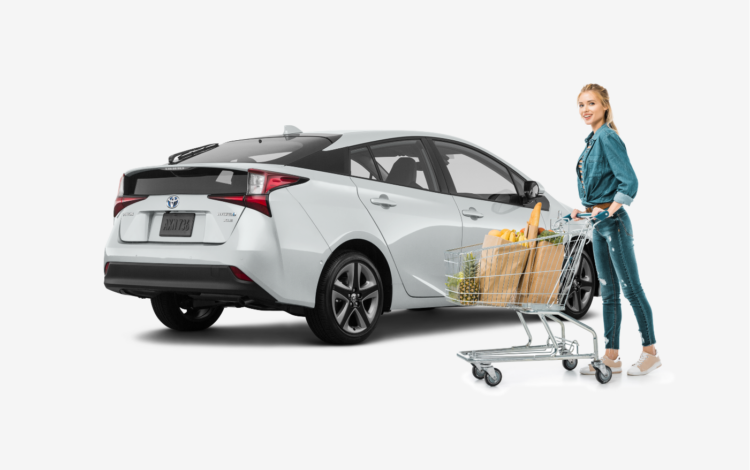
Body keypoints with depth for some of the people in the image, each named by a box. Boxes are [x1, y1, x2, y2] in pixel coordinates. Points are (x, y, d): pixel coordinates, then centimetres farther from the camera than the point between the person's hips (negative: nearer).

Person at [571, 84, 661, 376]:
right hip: (599, 225, 9)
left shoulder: (609, 138, -14)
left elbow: (630, 182, -20)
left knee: (631, 288, -2)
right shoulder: (592, 140, 14)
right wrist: (586, 209, 12)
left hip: (614, 223, -9)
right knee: (608, 292, 11)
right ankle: (611, 357, 15)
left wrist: (609, 211, -22)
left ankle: (650, 353, 7)